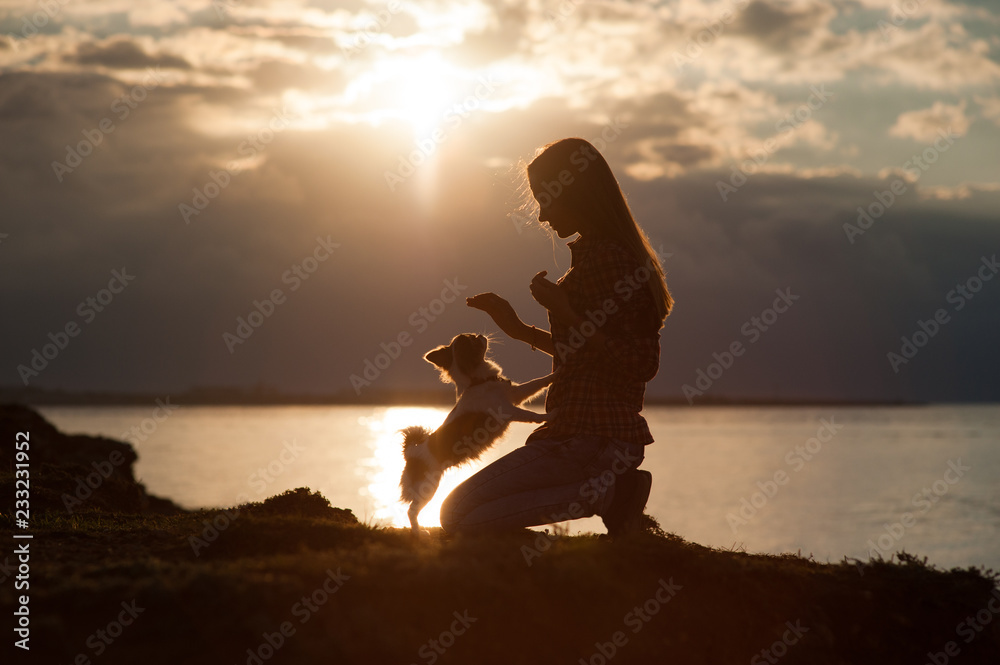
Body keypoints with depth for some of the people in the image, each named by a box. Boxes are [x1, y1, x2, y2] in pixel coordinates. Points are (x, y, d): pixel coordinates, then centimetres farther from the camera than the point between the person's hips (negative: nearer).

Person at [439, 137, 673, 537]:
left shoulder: (605, 259, -16)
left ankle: (607, 494, -10)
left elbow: (639, 364, -22)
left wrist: (565, 314, -24)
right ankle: (612, 489, 8)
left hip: (591, 438, -10)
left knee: (459, 515, -12)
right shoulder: (613, 253, 16)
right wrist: (520, 330, 20)